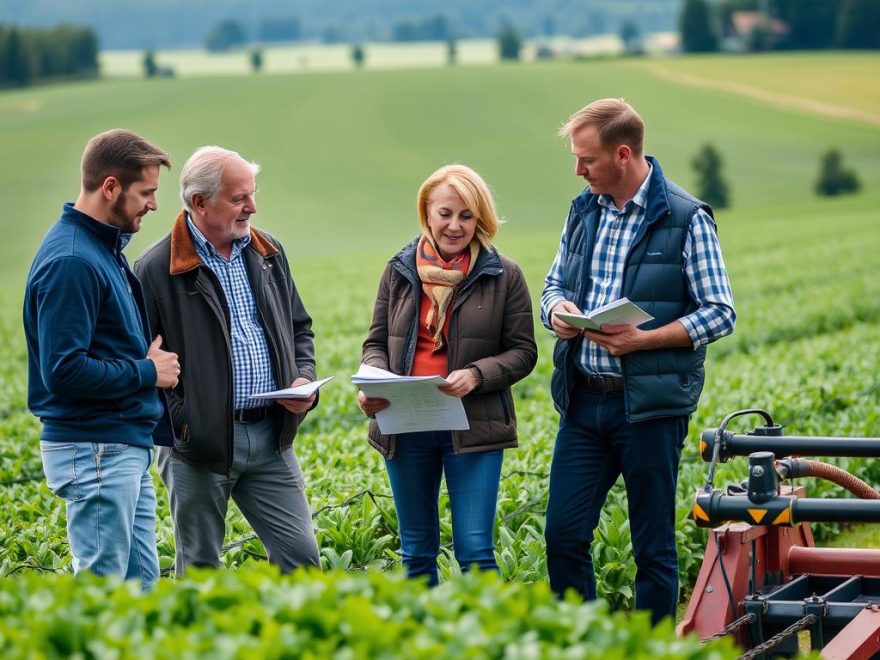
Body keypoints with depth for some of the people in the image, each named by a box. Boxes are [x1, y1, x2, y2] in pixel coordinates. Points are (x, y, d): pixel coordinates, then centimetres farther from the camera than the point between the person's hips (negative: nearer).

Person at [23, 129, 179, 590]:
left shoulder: (104, 248, 13)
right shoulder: (71, 261, -19)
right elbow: (63, 371, -24)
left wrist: (149, 361, 5)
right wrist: (146, 372, -13)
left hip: (128, 448, 10)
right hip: (94, 451, -10)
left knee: (141, 585, 12)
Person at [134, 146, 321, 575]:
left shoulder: (268, 253, 10)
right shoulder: (157, 270, -9)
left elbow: (299, 328, 21)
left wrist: (305, 379, 2)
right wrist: (177, 420, -17)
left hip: (271, 437, 5)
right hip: (200, 443, -5)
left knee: (301, 556, 4)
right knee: (199, 571, 7)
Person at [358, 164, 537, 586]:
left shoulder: (504, 277, -1)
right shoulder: (399, 271, 6)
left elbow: (523, 352, 0)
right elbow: (376, 343, 12)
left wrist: (477, 375, -18)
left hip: (473, 427, -3)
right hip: (405, 427, 3)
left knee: (474, 550, -7)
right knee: (417, 551, 12)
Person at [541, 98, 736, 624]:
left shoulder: (687, 220, -7)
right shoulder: (584, 211, 11)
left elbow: (720, 314, -8)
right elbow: (554, 284, 21)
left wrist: (643, 339, -20)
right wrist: (557, 310, -4)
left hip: (650, 405, -5)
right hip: (584, 402, 5)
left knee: (654, 546, 3)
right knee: (563, 534, 4)